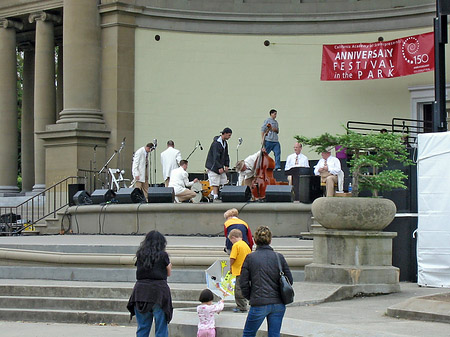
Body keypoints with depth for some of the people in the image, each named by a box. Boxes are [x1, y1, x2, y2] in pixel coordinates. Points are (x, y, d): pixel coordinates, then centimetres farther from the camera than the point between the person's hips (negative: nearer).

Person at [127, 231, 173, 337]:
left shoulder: (140, 255, 6)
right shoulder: (163, 255, -4)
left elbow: (140, 270, 10)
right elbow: (168, 273, 7)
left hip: (141, 289, 4)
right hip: (159, 290, -4)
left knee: (142, 327, 10)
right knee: (161, 326, 2)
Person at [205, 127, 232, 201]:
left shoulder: (225, 143, 10)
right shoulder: (216, 143, -19)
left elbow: (226, 155, 15)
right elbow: (216, 156, -23)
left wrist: (226, 165, 4)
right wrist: (219, 167, -24)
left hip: (220, 166, 9)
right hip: (213, 166, -9)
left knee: (223, 180, 5)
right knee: (215, 183, -10)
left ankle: (213, 193, 16)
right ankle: (215, 197, -9)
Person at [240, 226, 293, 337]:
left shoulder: (250, 258, -5)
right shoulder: (279, 257, 2)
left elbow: (243, 283, -5)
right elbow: (289, 280, 5)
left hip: (259, 305, -3)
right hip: (278, 304, 3)